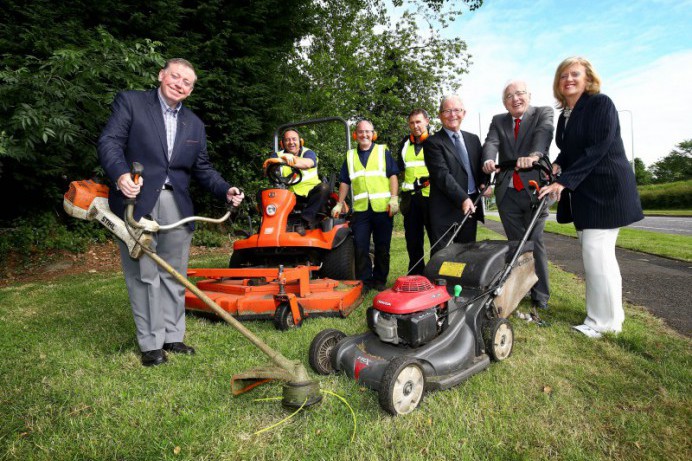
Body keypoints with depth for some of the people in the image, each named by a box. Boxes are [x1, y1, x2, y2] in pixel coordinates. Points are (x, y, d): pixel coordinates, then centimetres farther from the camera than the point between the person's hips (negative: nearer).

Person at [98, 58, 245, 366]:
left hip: (176, 206, 4)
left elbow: (202, 168, 18)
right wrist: (120, 174, -23)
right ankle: (150, 343, 13)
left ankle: (172, 336, 21)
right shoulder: (130, 102, 6)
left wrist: (226, 190, 1)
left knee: (173, 276, 9)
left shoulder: (194, 124, 19)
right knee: (144, 276, 1)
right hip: (136, 202, -4)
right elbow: (109, 141, -4)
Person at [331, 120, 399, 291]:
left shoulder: (383, 151, 10)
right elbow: (345, 182, 17)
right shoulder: (350, 156, 17)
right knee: (360, 247, -2)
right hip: (360, 208, 2)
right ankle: (364, 281, 9)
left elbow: (393, 176, 3)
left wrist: (394, 198, -8)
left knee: (382, 247, 5)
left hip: (383, 207, -2)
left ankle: (380, 280, 16)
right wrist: (339, 204, 11)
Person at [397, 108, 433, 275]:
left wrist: (431, 179, -15)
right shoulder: (405, 143, 15)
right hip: (410, 197, 5)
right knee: (412, 238, 8)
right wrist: (410, 183, 7)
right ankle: (416, 274, 19)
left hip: (430, 195, -4)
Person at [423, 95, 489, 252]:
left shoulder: (473, 139, 16)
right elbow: (442, 175, -14)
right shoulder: (432, 142, -4)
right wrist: (462, 199, -22)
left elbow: (481, 167, 19)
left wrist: (483, 183, -3)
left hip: (471, 206, 6)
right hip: (445, 210, -6)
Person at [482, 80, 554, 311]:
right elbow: (491, 143, -6)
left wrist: (534, 155, -39)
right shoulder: (498, 121, 13)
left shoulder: (544, 113, 4)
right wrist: (489, 161, -28)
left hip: (534, 188, -3)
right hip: (507, 192, 3)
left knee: (535, 242, -2)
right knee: (515, 244, 11)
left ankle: (540, 295, 10)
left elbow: (543, 134, -17)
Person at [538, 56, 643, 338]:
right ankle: (611, 315, 25)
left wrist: (564, 181, -25)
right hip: (582, 192, 8)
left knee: (596, 252, -10)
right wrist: (558, 164, -1)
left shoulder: (601, 104, -10)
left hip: (605, 189, -8)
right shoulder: (565, 114, 13)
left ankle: (604, 322, 3)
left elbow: (597, 148, -20)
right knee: (595, 253, 12)